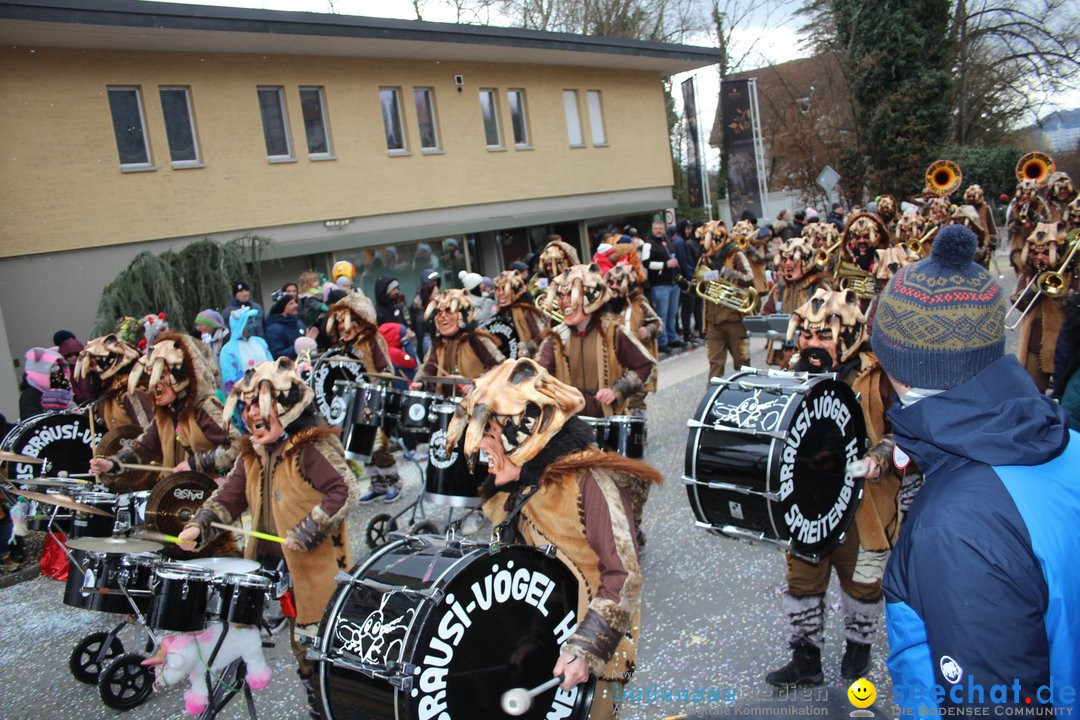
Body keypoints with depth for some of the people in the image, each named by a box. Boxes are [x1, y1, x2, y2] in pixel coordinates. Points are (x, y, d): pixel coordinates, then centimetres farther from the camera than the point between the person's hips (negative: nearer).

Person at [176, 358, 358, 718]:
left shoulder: (313, 448, -16)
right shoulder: (253, 454, 11)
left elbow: (346, 492, -23)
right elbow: (228, 496, 13)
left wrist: (305, 533, -23)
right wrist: (198, 526, -4)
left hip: (316, 566, -8)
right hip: (270, 564, 8)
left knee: (313, 650, 0)